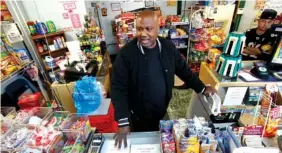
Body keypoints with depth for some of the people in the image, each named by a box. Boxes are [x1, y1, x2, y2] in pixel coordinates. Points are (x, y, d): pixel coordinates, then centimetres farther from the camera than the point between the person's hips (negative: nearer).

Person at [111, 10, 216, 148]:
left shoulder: (168, 47, -11)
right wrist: (123, 121, -23)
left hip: (161, 111, 3)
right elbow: (118, 88, -20)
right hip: (137, 115, -3)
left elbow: (183, 69, 4)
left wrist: (202, 88, 7)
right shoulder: (126, 53, -22)